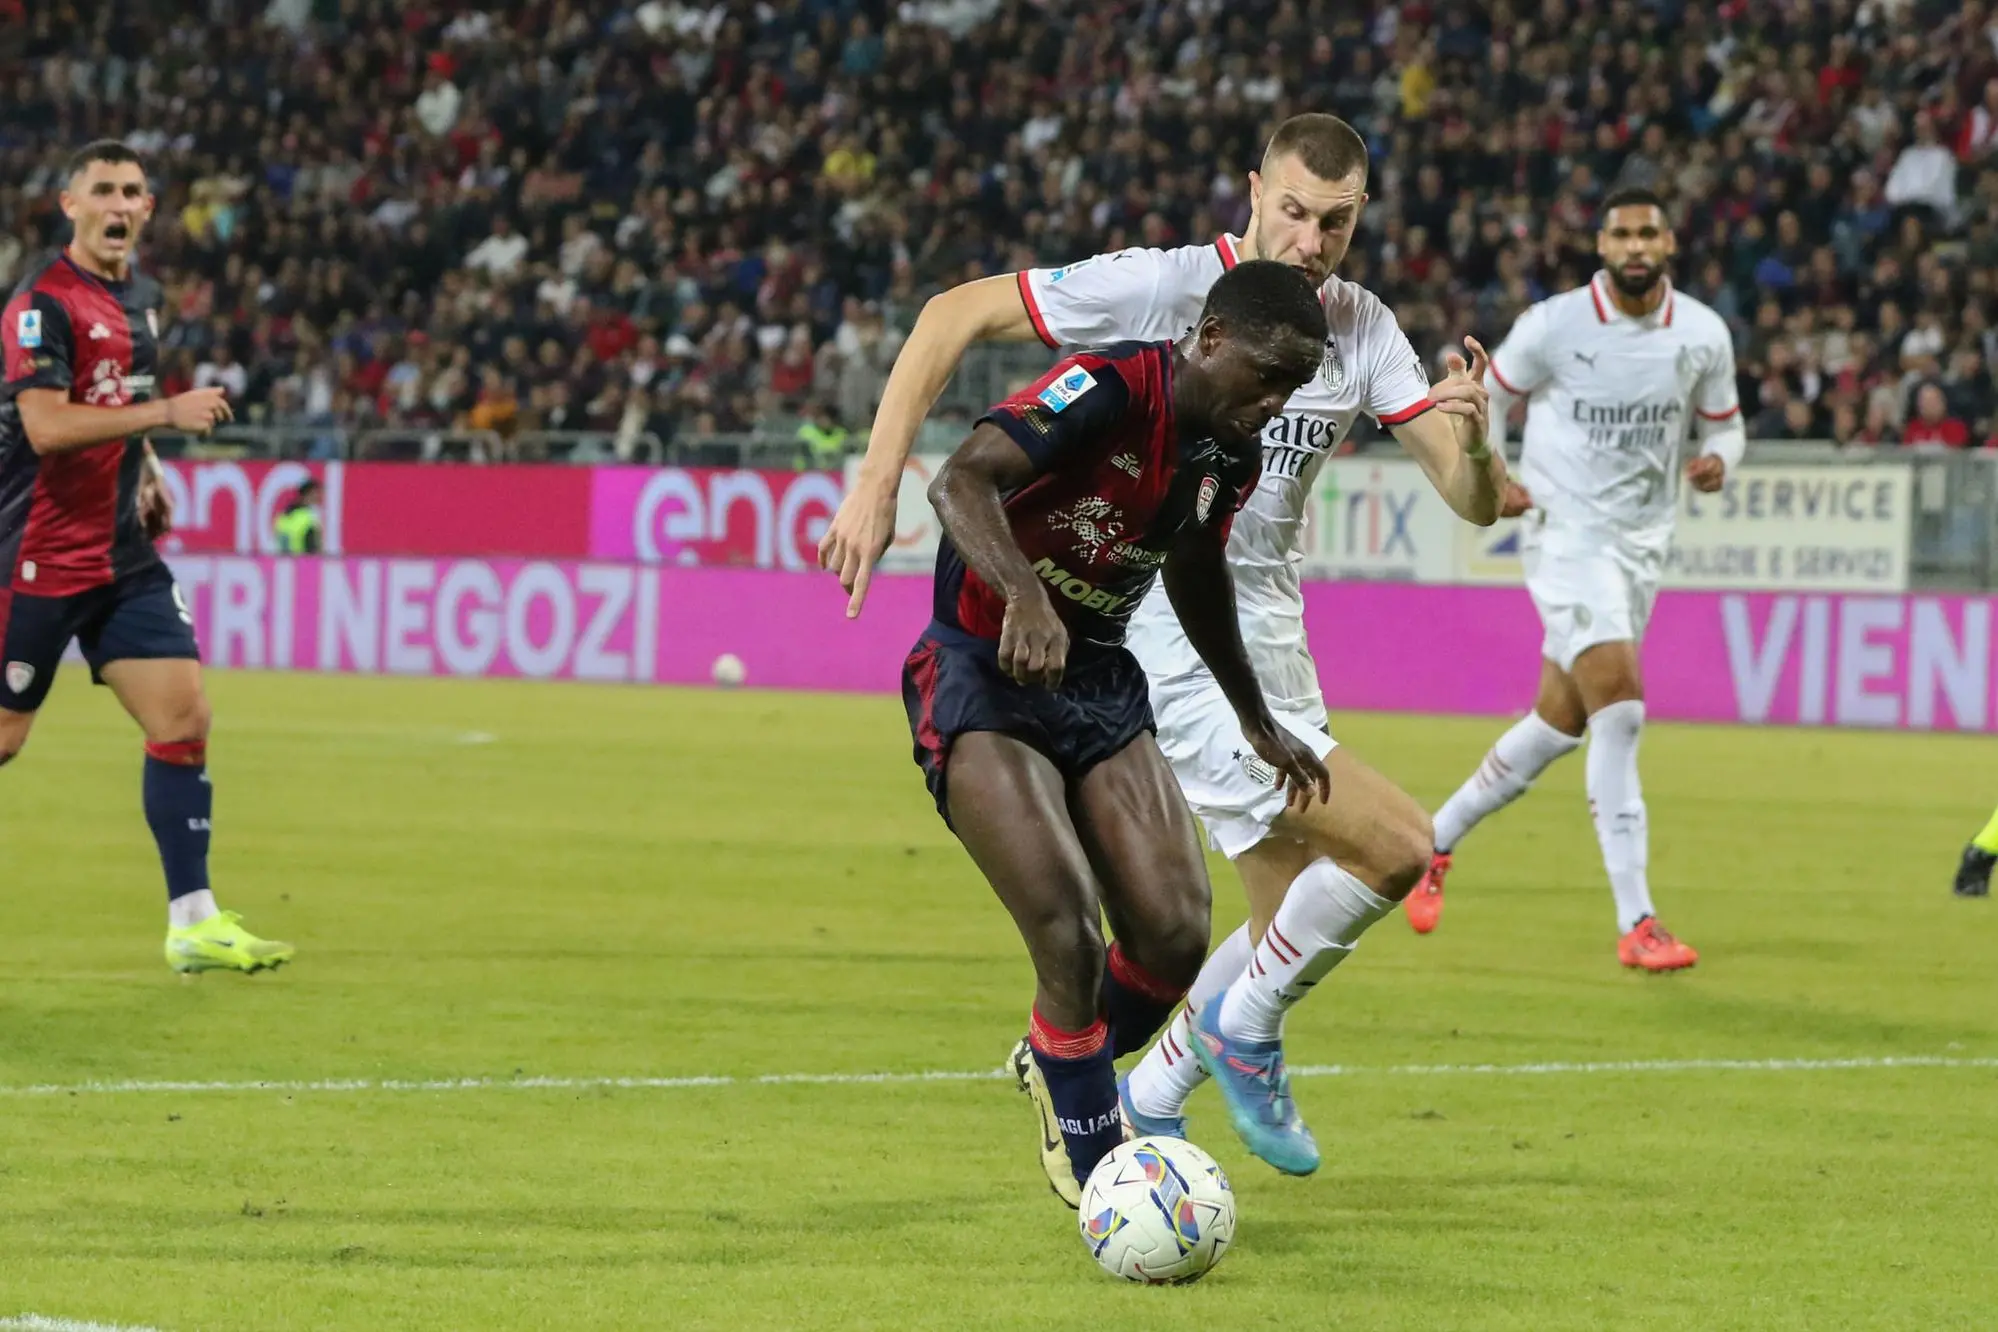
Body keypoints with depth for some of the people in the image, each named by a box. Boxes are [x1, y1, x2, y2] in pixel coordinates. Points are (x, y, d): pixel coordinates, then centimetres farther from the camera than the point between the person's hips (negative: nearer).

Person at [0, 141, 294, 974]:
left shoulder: (141, 297, 12)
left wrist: (145, 467, 11)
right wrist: (165, 413, -27)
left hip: (124, 555, 7)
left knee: (183, 716, -2)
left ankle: (193, 922, 0)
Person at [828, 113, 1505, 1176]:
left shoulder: (1362, 331, 2)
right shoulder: (1163, 289, -14)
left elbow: (1475, 502, -2)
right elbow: (954, 316, -11)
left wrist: (1470, 436, -26)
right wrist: (879, 481, -20)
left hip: (1268, 653, 8)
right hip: (1167, 649, -7)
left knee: (1293, 944, 12)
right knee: (1397, 847, -17)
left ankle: (1143, 1105, 29)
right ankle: (1251, 1034, 3)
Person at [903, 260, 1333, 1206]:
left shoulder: (1230, 456, 3)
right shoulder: (1111, 389, -21)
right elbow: (961, 481, -36)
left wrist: (1257, 722, 34)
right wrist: (1024, 597, -52)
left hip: (1099, 681, 7)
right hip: (982, 673, -7)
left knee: (1175, 937, -7)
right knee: (1073, 938, -20)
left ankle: (1055, 1064, 23)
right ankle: (1096, 1162, -2)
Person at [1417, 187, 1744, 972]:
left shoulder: (1703, 336, 0)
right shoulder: (1554, 326, -10)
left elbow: (1724, 426, 13)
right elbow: (1483, 400, 4)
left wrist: (1717, 461, -10)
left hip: (1642, 545, 5)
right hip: (1566, 532, -5)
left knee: (1559, 724, 12)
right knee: (1619, 706, -19)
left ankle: (1436, 841, 35)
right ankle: (1636, 923, -18)